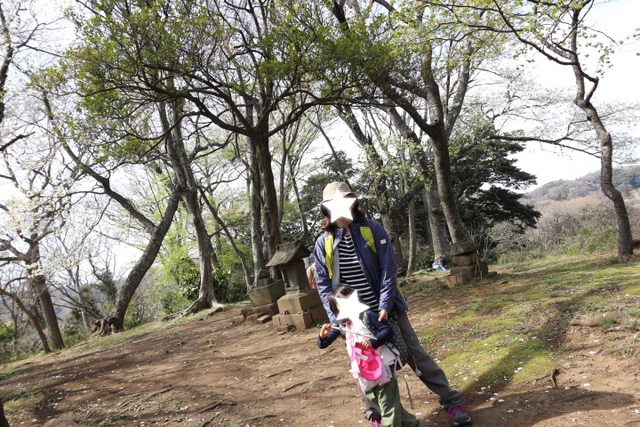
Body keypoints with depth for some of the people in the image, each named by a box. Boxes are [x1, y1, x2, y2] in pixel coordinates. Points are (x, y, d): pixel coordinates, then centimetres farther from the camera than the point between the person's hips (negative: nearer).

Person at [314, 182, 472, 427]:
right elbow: (323, 285, -1)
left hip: (387, 310, -1)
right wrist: (336, 318, -10)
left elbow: (388, 269, -9)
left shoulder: (373, 230, -5)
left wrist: (385, 306, -19)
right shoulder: (323, 243, -2)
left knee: (416, 355, 6)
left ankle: (451, 401, 20)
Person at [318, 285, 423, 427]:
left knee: (387, 406, 0)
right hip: (364, 372, 7)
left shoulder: (366, 314, -10)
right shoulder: (341, 324, 3)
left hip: (381, 366, -7)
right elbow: (323, 344, 6)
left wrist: (372, 342, -27)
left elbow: (388, 330, -13)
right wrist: (323, 335, -17)